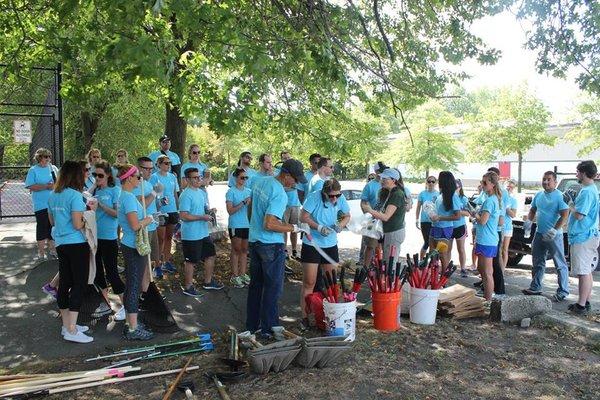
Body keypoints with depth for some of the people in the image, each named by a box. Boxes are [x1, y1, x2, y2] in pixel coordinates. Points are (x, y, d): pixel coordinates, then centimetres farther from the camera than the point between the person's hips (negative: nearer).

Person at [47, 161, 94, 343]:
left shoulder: (53, 195, 8)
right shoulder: (75, 195, -16)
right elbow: (78, 225, -19)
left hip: (60, 244, 8)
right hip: (77, 244, -8)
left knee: (64, 283, 13)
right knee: (79, 284, -2)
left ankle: (67, 325, 24)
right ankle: (72, 330, -2)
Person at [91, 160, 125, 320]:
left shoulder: (115, 190, -8)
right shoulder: (94, 191, 7)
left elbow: (118, 213, -15)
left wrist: (101, 205, -22)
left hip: (109, 237, -7)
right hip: (94, 236, 7)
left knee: (111, 272, -4)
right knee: (97, 270, 15)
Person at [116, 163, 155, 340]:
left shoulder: (123, 196, 12)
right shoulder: (129, 197, -19)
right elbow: (135, 225, -23)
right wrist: (148, 220, -8)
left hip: (128, 245, 10)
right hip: (134, 247, -10)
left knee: (130, 285, 16)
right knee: (134, 287, -3)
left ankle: (130, 323, 26)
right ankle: (133, 329, 6)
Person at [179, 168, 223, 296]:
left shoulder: (202, 192, 11)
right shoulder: (186, 195, -18)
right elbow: (183, 216, -24)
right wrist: (202, 217, -23)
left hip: (204, 232, 9)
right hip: (191, 235, -9)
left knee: (210, 255, 17)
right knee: (191, 261, 3)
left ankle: (208, 282, 33)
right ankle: (188, 287, 18)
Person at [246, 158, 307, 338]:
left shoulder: (261, 181, 4)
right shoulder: (280, 194, -23)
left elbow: (251, 206, 17)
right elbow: (269, 225, -28)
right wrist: (293, 228, -18)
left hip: (254, 241, 9)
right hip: (271, 245, -9)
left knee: (255, 285, 18)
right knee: (273, 288, 5)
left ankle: (252, 325, 29)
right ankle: (269, 328, 15)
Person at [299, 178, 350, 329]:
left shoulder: (340, 198, -6)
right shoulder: (314, 197, -19)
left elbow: (347, 216, 8)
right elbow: (303, 217, -16)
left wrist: (340, 225, -13)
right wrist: (319, 227, -27)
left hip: (331, 244, 5)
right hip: (312, 244, -4)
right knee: (309, 283, 0)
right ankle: (305, 317, 11)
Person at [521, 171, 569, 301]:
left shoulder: (559, 196, -11)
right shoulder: (538, 195, 10)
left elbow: (565, 215, -17)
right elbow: (532, 210, 20)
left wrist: (555, 230, -22)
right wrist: (529, 221, 3)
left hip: (553, 235, -7)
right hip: (539, 233, 7)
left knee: (560, 264, 1)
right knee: (537, 262, 15)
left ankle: (563, 291, 9)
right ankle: (535, 287, 26)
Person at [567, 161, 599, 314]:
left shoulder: (587, 192, -18)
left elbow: (579, 215, -22)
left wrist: (571, 207, -6)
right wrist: (574, 205, 8)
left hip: (583, 237, -10)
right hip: (588, 236, 10)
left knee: (583, 272, -5)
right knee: (587, 272, 15)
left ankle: (581, 305, 0)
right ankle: (586, 302, 23)